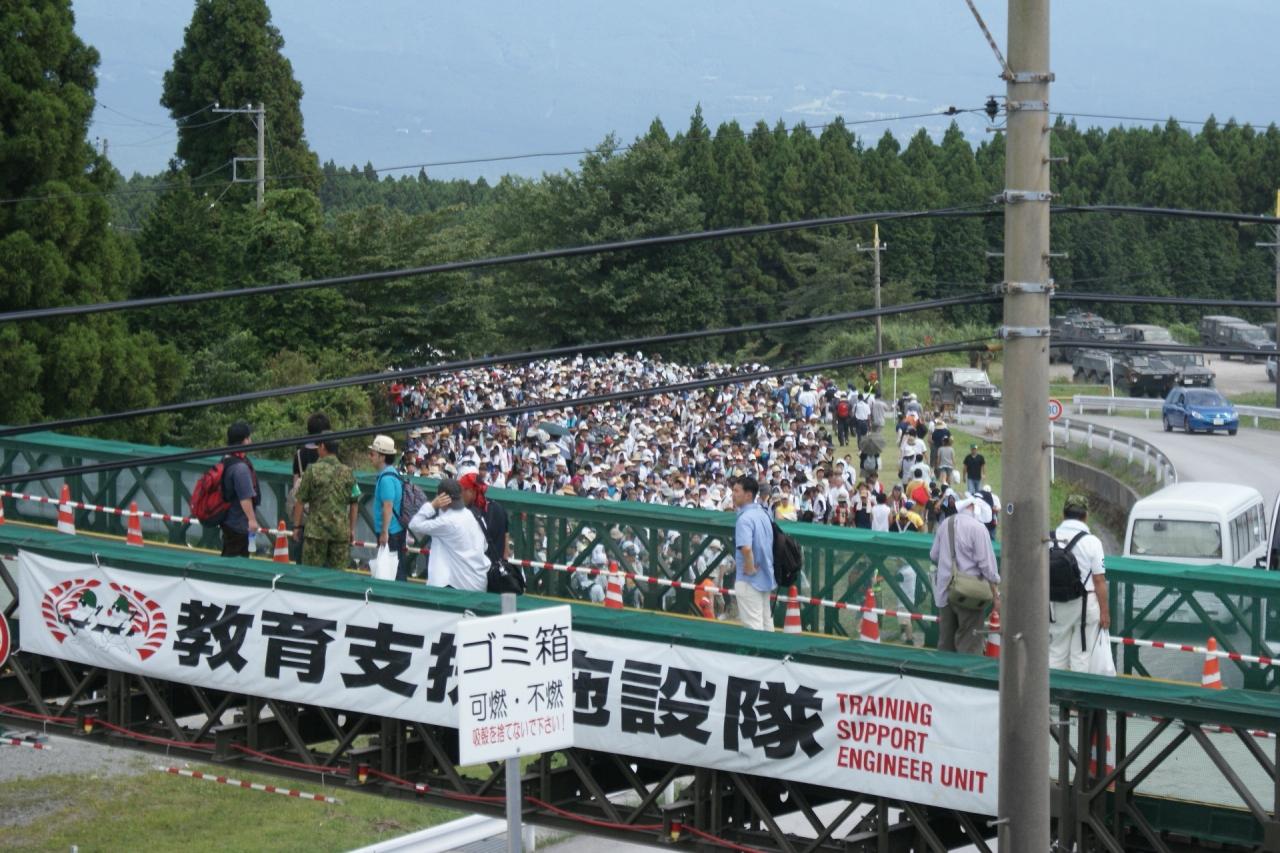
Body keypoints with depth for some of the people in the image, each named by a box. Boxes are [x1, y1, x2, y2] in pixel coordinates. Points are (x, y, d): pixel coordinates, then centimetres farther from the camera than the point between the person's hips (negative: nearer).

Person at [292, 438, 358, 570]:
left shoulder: (313, 470, -4)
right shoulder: (347, 472, 5)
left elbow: (300, 501, -2)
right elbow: (353, 504, 9)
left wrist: (297, 526, 6)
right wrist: (351, 529, 16)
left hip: (316, 530, -3)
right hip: (341, 531, 3)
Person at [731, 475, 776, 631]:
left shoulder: (744, 518, -20)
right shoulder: (763, 514, 8)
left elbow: (746, 548, -34)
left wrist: (750, 568, -18)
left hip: (749, 579, -9)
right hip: (766, 576, 9)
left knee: (753, 625, -4)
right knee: (766, 622, 15)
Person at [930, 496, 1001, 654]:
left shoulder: (945, 525, 7)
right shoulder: (977, 527, -11)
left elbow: (934, 555, 17)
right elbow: (987, 564, -13)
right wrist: (996, 595, -8)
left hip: (944, 592, 6)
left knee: (945, 645, 13)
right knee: (969, 647, -2)